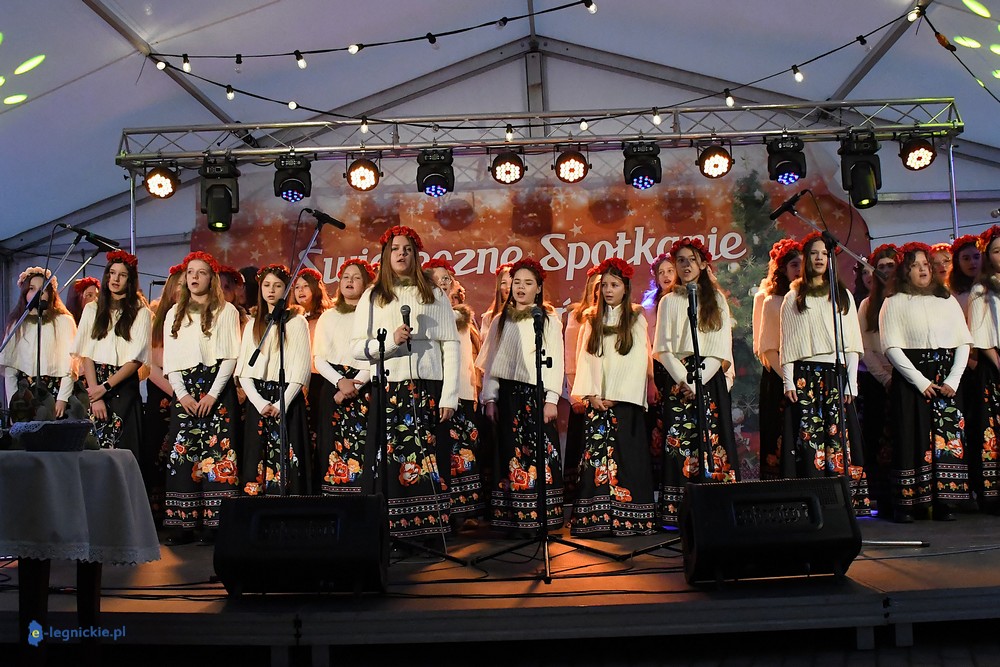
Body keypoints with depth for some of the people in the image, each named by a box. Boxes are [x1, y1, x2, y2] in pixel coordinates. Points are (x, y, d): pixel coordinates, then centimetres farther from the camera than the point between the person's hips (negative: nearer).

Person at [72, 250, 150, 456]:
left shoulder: (141, 313, 1)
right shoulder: (92, 309, 10)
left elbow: (136, 359, -3)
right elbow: (86, 355, 2)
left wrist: (105, 387, -10)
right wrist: (95, 396, -8)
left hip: (124, 388, -2)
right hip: (95, 387, 2)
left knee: (124, 447, -4)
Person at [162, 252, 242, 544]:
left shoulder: (226, 311, 6)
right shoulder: (174, 314, 17)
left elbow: (230, 356, -1)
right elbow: (169, 358, 11)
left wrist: (213, 393, -11)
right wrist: (182, 394, -3)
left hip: (217, 389, -3)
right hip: (184, 391, 3)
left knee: (217, 451, -8)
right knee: (182, 452, -2)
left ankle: (214, 523, -7)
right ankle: (183, 524, 0)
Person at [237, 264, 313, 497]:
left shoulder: (297, 322, 5)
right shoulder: (253, 324, 16)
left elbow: (302, 367, -4)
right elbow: (244, 370, 8)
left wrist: (282, 403, -14)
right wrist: (259, 402, -8)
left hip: (288, 400, -3)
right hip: (258, 401, 3)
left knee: (286, 458, -8)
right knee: (258, 460, -1)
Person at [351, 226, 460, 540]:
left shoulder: (435, 296, 12)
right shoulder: (372, 297, 13)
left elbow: (451, 346, 5)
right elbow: (356, 347, 6)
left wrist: (449, 396, -4)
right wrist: (390, 341, -12)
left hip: (429, 390, 0)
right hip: (389, 391, 0)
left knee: (428, 461, -3)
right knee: (390, 463, -4)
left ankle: (429, 533, 2)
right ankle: (392, 534, 0)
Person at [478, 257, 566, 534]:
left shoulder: (549, 320, 6)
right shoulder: (500, 321, 15)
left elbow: (556, 361, 0)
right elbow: (491, 362, 12)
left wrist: (552, 399, -9)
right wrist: (490, 398, 3)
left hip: (537, 394, -2)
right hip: (508, 395, 2)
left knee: (540, 453, -7)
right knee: (512, 454, 0)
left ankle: (541, 517, -3)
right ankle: (513, 518, 3)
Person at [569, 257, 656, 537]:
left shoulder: (636, 320, 6)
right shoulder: (592, 320, 15)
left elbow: (638, 361, -2)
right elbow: (585, 358, 9)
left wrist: (615, 396, -11)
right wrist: (591, 394, -5)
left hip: (625, 399, -2)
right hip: (596, 400, 3)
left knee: (627, 456, -7)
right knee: (595, 456, -3)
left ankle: (628, 520, -4)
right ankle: (595, 519, -2)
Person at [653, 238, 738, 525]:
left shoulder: (717, 300, 11)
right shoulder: (669, 301, 13)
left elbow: (721, 349, 2)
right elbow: (663, 349, 4)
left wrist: (698, 380, -11)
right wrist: (684, 380, -10)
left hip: (710, 379, 0)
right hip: (678, 379, 0)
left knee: (712, 441, -6)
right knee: (679, 443, -7)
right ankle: (679, 512, -7)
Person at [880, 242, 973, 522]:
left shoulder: (948, 300, 15)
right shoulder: (894, 303, 4)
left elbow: (964, 343, 9)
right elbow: (892, 347, -6)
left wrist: (953, 380, -5)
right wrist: (921, 381, -13)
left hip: (947, 379, 3)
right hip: (911, 378, -3)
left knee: (947, 436, -2)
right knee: (912, 438, -6)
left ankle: (944, 503, 4)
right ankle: (906, 505, -2)